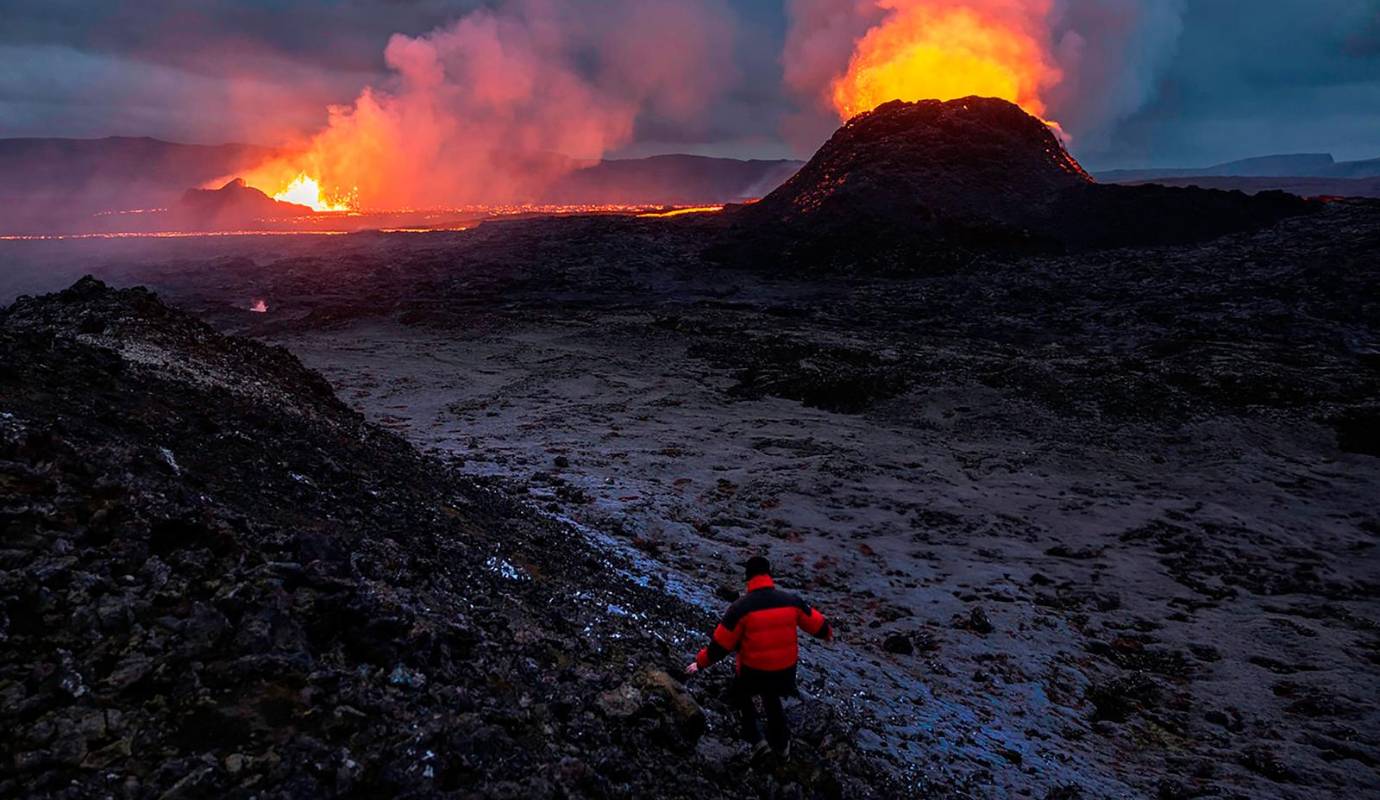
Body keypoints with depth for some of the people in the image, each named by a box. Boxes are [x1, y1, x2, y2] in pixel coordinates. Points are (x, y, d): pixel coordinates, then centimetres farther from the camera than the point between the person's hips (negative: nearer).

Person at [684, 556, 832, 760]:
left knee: (743, 697, 28)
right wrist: (827, 633, 28)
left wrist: (701, 663, -1)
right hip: (785, 668, 4)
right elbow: (816, 623, 5)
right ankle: (781, 744, 45)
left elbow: (721, 643, -16)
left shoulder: (741, 607, -20)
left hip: (753, 670, -3)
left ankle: (756, 740, 18)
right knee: (772, 698, 32)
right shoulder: (790, 601, -10)